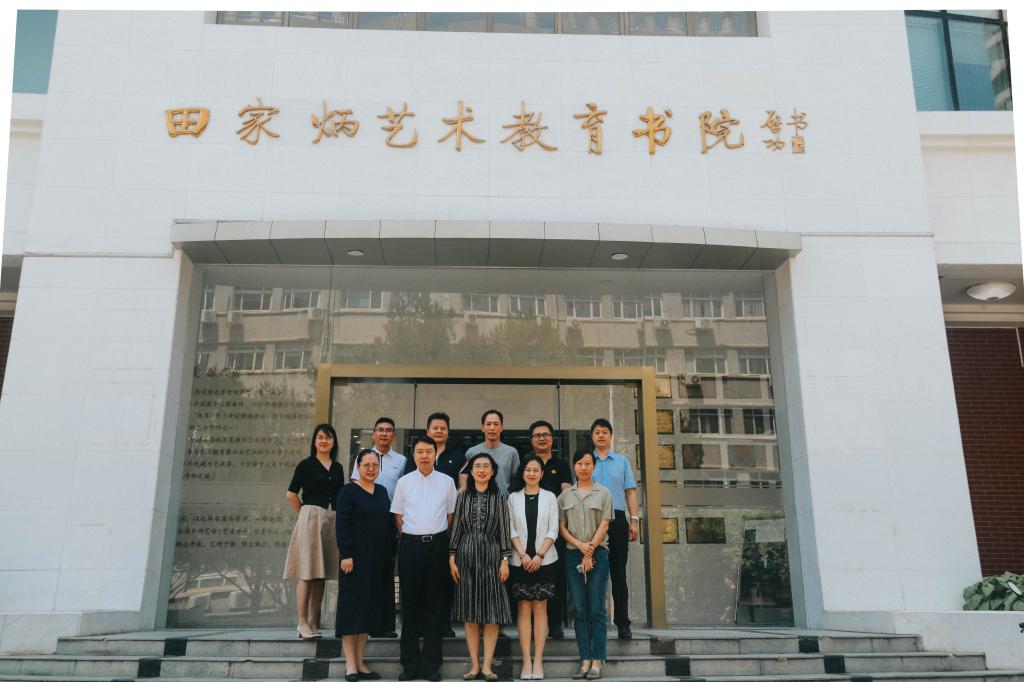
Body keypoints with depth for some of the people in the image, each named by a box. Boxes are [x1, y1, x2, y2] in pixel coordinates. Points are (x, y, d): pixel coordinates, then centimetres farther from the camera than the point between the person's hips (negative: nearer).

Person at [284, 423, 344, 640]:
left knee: (321, 573, 7)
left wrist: (341, 519, 7)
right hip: (310, 519, -5)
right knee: (307, 573, -5)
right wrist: (306, 514, 5)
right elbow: (291, 494, 1)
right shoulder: (306, 464, 1)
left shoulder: (338, 468, 14)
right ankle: (303, 622, 0)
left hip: (332, 521, 5)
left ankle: (314, 622, 13)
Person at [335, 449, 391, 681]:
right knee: (352, 606, -1)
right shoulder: (348, 491, -5)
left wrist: (392, 554, 10)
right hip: (356, 557, -6)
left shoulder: (382, 491, 12)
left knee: (370, 607, 9)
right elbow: (342, 525, -10)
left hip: (379, 559, 6)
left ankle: (360, 662, 17)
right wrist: (346, 555, -18)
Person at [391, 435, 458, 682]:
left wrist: (439, 537, 4)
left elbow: (451, 514, 9)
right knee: (410, 603, 4)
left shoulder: (447, 482, 4)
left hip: (437, 544, 0)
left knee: (435, 604, 4)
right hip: (410, 544, 0)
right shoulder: (404, 482, 4)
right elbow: (398, 515, 8)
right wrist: (411, 536, 3)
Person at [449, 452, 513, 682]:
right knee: (469, 612, 4)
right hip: (466, 556, 1)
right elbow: (456, 528, 6)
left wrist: (505, 560, -4)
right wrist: (452, 558, 1)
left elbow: (505, 530, 2)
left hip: (491, 556, -1)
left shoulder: (499, 498, 4)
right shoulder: (463, 496, 7)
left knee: (492, 612, -2)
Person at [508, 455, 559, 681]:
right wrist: (523, 555, -10)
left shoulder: (549, 497, 6)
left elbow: (553, 530, 0)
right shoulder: (513, 498, 7)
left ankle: (538, 660, 4)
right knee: (524, 609, 1)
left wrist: (539, 555, -10)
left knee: (540, 609, 1)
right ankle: (526, 660, 3)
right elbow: (511, 529, 2)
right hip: (520, 561, 0)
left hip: (544, 560, 0)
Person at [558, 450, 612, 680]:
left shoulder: (603, 493, 4)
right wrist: (580, 546, -9)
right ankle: (585, 661, 7)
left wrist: (590, 553, -9)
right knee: (579, 610, 3)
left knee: (596, 610, -2)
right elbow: (561, 527, 6)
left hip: (597, 554, -2)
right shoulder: (565, 496, 10)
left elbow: (604, 526, -2)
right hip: (573, 555, 2)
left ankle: (597, 662, 1)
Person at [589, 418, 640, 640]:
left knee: (618, 572, 2)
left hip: (617, 519, 0)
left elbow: (630, 492, 10)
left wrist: (634, 520, 1)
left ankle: (623, 623, 6)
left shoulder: (622, 461, 13)